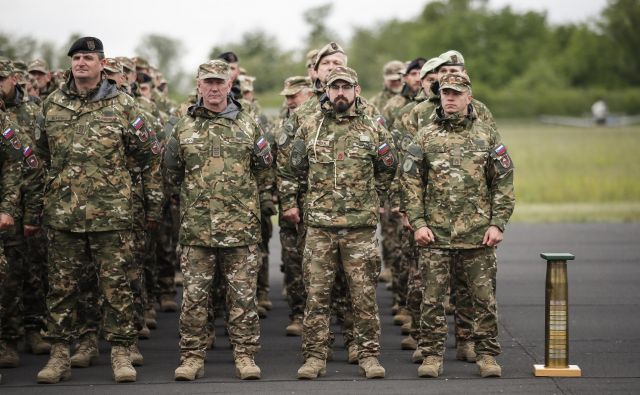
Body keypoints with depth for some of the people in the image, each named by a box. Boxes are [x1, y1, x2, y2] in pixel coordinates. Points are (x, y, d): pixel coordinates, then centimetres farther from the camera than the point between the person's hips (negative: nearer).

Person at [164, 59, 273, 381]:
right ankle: (192, 356, 10)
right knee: (194, 294, 2)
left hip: (241, 226, 0)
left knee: (243, 294, 3)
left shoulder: (248, 126, 7)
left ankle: (245, 355, 10)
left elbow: (264, 172, 15)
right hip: (196, 225, 0)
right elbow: (171, 174, 16)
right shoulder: (184, 128, 7)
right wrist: (189, 197, 9)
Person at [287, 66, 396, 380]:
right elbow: (296, 166, 16)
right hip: (319, 226, 1)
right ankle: (314, 357, 8)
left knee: (364, 295, 1)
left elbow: (387, 170, 16)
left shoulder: (373, 130, 4)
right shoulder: (309, 127, 5)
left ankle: (369, 356, 10)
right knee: (316, 295, 2)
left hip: (360, 227, -1)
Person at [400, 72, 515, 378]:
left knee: (484, 297, 3)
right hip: (434, 235, 0)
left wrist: (498, 224, -2)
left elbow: (504, 183, 6)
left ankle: (487, 355, 14)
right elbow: (410, 183, 4)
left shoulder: (487, 135, 6)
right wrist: (417, 223, -5)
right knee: (432, 298, 2)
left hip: (478, 235, 0)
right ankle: (431, 356, 11)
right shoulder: (425, 137, 6)